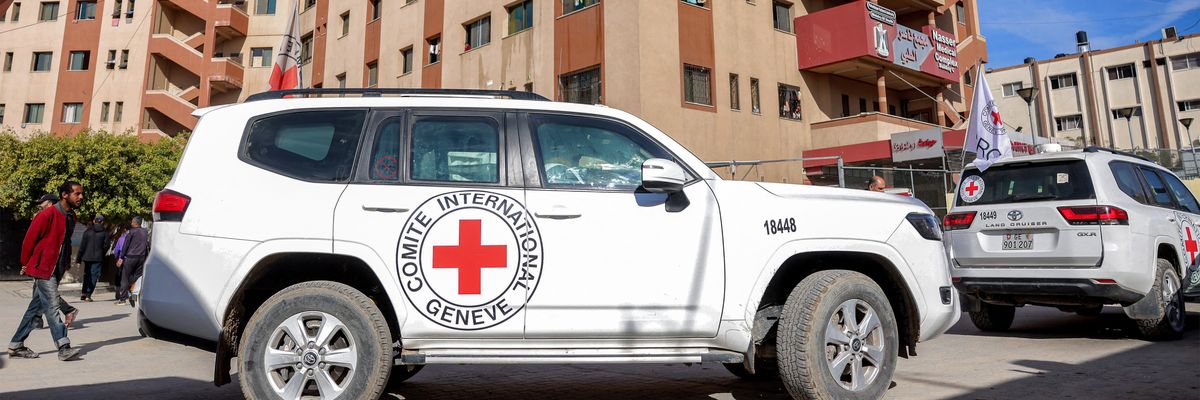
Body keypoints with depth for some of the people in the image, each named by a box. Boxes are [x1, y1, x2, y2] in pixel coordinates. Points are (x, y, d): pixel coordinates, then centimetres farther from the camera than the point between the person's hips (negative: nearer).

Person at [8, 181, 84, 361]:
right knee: (52, 306, -10)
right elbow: (29, 239, -9)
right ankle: (64, 347, -12)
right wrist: (26, 264, -1)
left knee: (36, 308, 13)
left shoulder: (70, 217, 10)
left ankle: (16, 346, 23)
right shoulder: (48, 214, -15)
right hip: (43, 268, -8)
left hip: (55, 270, 8)